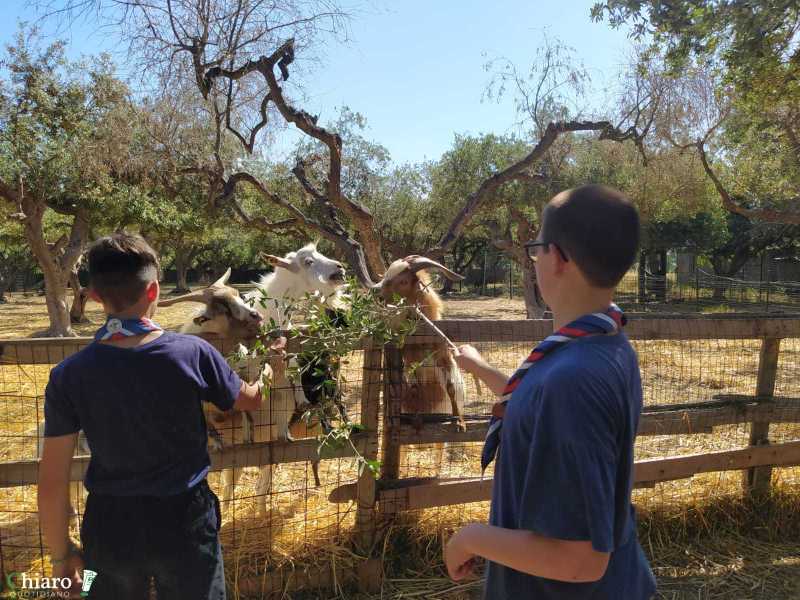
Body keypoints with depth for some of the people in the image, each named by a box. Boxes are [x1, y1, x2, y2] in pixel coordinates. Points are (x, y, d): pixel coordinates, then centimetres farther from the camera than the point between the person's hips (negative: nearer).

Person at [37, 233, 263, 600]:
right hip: (185, 520, -1)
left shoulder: (68, 376, -14)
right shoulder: (193, 353, -17)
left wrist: (61, 555, 5)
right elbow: (250, 401, 2)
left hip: (110, 526, 1)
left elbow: (52, 484, -10)